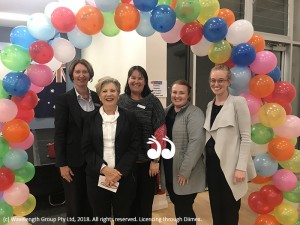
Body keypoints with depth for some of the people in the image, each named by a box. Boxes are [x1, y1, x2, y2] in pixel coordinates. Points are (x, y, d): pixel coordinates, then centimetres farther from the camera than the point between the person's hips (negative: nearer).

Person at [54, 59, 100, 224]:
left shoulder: (98, 97, 5)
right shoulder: (63, 99, -6)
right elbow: (59, 133, -8)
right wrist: (62, 164, -12)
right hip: (74, 160, -3)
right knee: (74, 204, 9)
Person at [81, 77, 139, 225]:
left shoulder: (129, 117, 2)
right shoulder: (91, 119, 5)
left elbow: (134, 147, -3)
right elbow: (87, 149, 0)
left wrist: (119, 171, -13)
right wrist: (104, 169, -14)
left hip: (124, 177, -1)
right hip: (97, 177, 1)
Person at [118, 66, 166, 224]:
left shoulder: (153, 101, -3)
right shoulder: (120, 101, 3)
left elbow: (160, 131, -6)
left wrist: (155, 160, -10)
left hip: (146, 160, -2)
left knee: (145, 199, 11)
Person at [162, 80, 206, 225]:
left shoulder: (194, 113, -12)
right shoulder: (166, 111, 9)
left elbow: (196, 142, -20)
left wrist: (185, 171, -21)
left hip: (186, 174, -6)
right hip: (169, 171, 6)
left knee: (184, 210, 5)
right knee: (178, 207, 18)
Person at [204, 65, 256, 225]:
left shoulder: (238, 102, -8)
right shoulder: (210, 105, 10)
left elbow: (246, 137, -11)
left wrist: (241, 167, -16)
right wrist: (206, 160, 11)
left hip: (229, 164, -5)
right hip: (212, 163, 6)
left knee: (230, 210, 7)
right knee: (215, 208, 15)